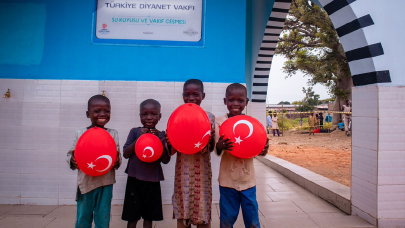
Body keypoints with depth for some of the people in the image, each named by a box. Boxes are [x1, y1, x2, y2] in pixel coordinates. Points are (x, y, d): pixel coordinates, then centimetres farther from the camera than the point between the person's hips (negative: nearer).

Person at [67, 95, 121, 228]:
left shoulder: (113, 134, 1)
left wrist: (117, 161, -18)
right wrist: (72, 161, -18)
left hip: (106, 183, 0)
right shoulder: (80, 133, -1)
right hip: (86, 182, 0)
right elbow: (70, 154, 3)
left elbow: (118, 156, 3)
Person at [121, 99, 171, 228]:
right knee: (132, 217, 10)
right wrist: (139, 139, -18)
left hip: (152, 181, 0)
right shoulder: (135, 132, -1)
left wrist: (158, 140, -19)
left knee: (149, 216, 13)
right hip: (135, 179, 0)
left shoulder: (162, 135, -2)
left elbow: (166, 160, -8)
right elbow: (126, 154, -7)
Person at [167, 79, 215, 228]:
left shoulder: (209, 118, -1)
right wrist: (170, 142, -20)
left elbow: (211, 147, -3)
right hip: (183, 171, 1)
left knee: (203, 210, 7)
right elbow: (171, 150, 1)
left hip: (202, 171, -1)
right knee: (182, 211, 9)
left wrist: (206, 143, -24)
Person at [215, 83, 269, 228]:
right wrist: (220, 146, -34)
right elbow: (217, 151, -11)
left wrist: (264, 149, -20)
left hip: (248, 178, 2)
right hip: (227, 178, -1)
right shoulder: (219, 122, -6)